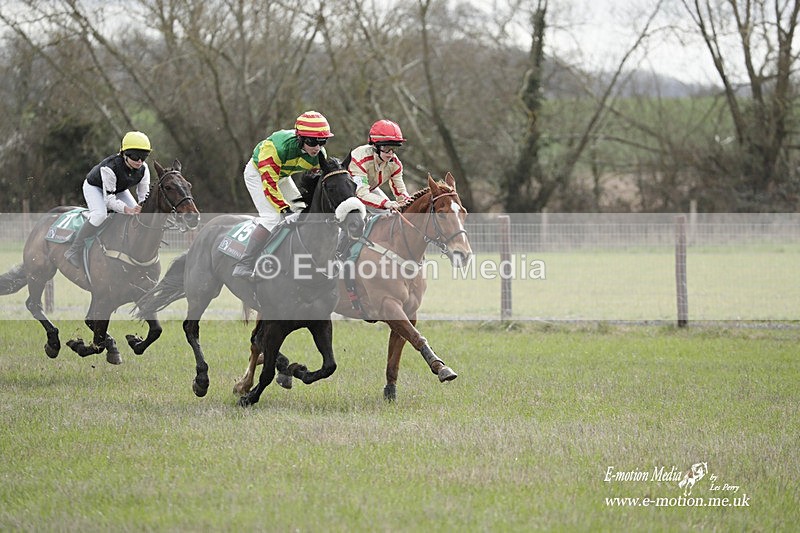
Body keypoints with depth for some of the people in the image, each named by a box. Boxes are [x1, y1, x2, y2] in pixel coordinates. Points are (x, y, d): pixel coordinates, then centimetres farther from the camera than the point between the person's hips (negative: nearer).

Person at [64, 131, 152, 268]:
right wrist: (127, 209, -53)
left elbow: (144, 197, -16)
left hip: (119, 189, 6)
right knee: (99, 215, -33)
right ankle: (75, 252, -25)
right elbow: (109, 200, -38)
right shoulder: (109, 168, -41)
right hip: (94, 187, -6)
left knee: (140, 215, -12)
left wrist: (142, 209, -37)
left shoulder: (143, 170, -25)